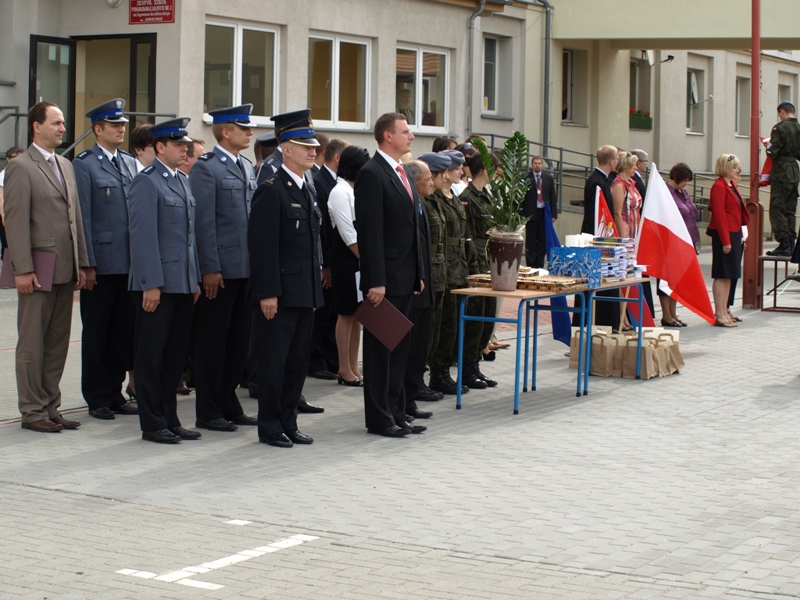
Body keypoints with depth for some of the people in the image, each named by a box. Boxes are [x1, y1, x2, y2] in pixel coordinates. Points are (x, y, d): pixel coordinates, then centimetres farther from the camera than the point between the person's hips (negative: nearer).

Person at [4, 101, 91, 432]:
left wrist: (82, 264, 11)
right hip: (38, 270, -7)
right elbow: (16, 222, -12)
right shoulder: (21, 167, -7)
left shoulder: (66, 166, 16)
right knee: (32, 343, 1)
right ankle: (33, 411, 8)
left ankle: (50, 407, 17)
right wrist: (23, 270, -17)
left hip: (65, 270, 7)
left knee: (58, 342, 10)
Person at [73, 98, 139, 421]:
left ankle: (115, 394, 18)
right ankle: (97, 399, 12)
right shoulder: (84, 165, -4)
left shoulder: (131, 163, 14)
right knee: (96, 333, 4)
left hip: (130, 262, 5)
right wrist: (88, 263, -12)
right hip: (102, 263, -5)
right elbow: (82, 217, -8)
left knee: (124, 332, 8)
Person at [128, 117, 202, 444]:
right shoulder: (146, 181, -10)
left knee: (176, 355, 11)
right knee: (151, 355, 1)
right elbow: (143, 235, -15)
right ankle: (152, 425, 7)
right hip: (157, 283, -8)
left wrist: (195, 279, 15)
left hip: (184, 282, 8)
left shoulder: (183, 180, 15)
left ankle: (170, 419, 19)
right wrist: (151, 284, -18)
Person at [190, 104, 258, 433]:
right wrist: (210, 269, -17)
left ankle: (229, 405, 22)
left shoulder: (248, 167, 15)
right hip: (221, 270, -7)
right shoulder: (206, 168, -9)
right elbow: (203, 222, -13)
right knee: (213, 341, 0)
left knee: (239, 340, 12)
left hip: (247, 268, 7)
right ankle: (208, 412, 7)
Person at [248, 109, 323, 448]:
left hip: (305, 293, 8)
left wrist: (316, 291, 16)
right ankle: (270, 427, 7)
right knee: (274, 362, -1)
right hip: (279, 294, -8)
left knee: (298, 362, 11)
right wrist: (268, 293, -19)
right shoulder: (271, 191, -11)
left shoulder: (307, 191, 15)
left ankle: (288, 423, 19)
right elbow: (263, 246, -16)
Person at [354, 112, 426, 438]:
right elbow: (369, 232, -19)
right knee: (380, 349, 0)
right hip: (385, 278, -9)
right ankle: (379, 418, 7)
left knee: (399, 348, 13)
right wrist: (376, 282, -22)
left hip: (405, 277, 9)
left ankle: (396, 413, 21)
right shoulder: (371, 174, -13)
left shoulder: (401, 173, 15)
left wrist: (419, 273, 16)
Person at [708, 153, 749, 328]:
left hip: (734, 234, 9)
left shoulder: (732, 185, 16)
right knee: (722, 274, -7)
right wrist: (725, 240, -20)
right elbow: (719, 214, -18)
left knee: (729, 275, 11)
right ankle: (719, 315, -4)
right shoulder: (719, 186, -13)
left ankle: (724, 312, 16)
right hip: (724, 235, -9)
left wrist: (739, 235, 13)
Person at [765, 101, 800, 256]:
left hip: (781, 172, -7)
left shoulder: (780, 128, -12)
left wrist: (768, 146, 4)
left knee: (777, 209, -3)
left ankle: (784, 245, -8)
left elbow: (772, 152, -16)